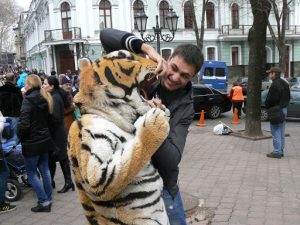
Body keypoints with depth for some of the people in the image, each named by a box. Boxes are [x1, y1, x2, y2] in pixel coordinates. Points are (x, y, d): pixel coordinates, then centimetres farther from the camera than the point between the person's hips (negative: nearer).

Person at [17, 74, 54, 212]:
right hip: (45, 140, 7)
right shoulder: (45, 98, 5)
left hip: (31, 143, -7)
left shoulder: (28, 100, -17)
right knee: (44, 169, 15)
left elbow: (24, 124, -21)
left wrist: (20, 137, -5)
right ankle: (48, 199, 23)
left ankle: (44, 202, 6)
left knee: (31, 173, 5)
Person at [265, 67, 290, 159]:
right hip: (284, 109, 10)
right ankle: (281, 151, 21)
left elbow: (270, 99, -20)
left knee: (276, 132, -4)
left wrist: (267, 107, -4)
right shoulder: (285, 84, 13)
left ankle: (276, 152, -1)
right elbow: (288, 97, 18)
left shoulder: (275, 84, -18)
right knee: (281, 132, 14)